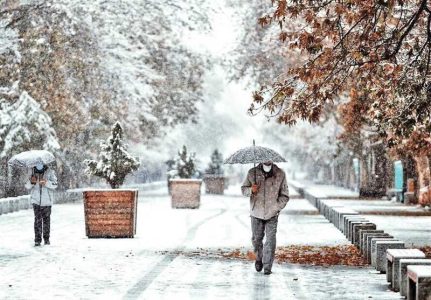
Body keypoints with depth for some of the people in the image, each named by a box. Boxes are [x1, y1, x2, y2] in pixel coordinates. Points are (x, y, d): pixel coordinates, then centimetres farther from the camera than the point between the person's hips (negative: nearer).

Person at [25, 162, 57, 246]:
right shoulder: (33, 172, 3)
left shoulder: (50, 172, -3)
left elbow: (55, 185, -9)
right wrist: (31, 182, -18)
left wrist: (46, 182, -26)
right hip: (36, 200, 0)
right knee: (37, 220, -5)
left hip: (46, 201, 0)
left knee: (46, 220, 7)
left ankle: (46, 239, 19)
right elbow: (27, 186, 4)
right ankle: (37, 240, -3)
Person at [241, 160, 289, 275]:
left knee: (270, 239, -8)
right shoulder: (252, 173, 0)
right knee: (256, 238, 8)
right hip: (256, 212, 1)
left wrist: (276, 208, -8)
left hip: (272, 213, -1)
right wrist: (251, 190, -15)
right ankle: (259, 258, 35)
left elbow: (284, 195, 5)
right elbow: (243, 189, 8)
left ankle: (267, 266, -2)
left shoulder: (280, 174, -1)